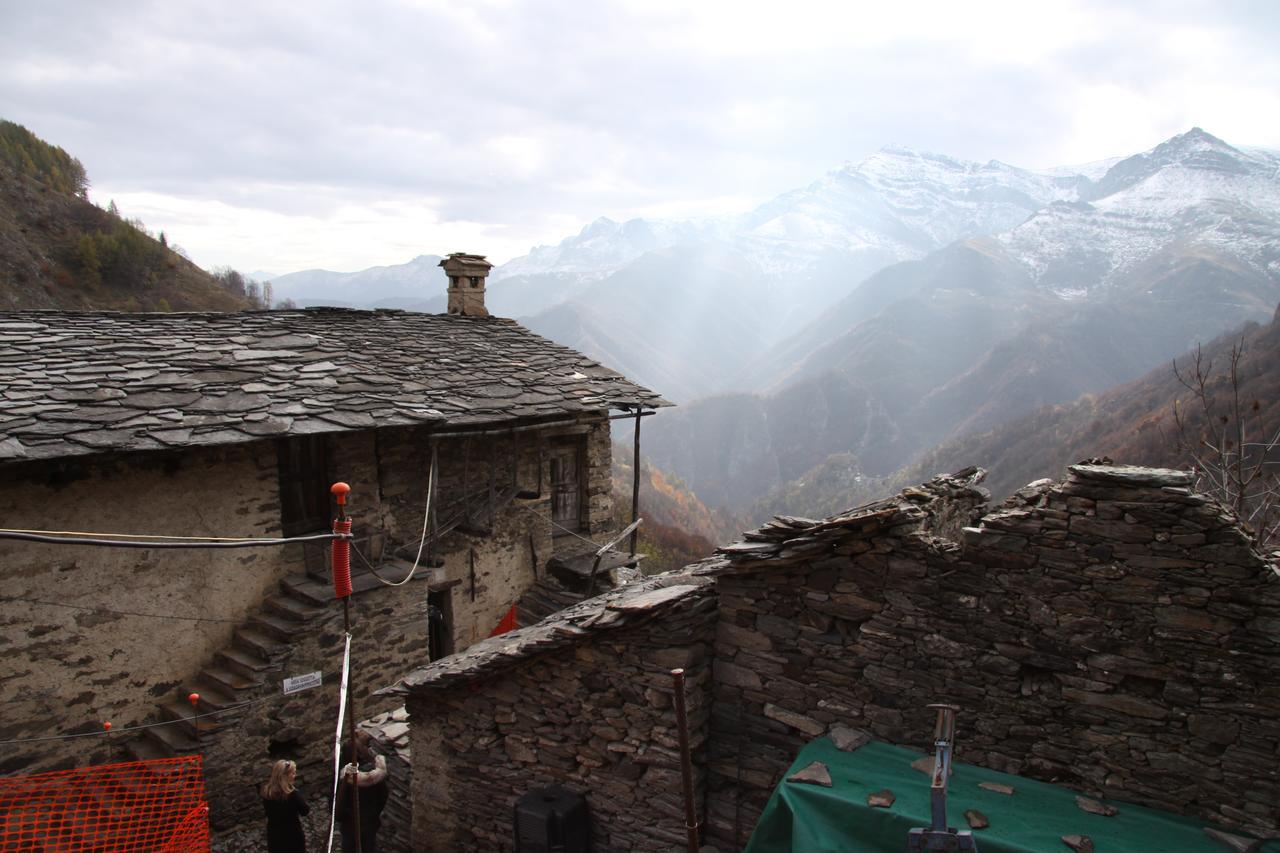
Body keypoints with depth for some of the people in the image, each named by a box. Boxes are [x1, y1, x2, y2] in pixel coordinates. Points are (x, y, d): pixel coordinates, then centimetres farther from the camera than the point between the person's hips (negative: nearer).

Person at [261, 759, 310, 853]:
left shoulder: (266, 791, -11)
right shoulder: (293, 794, -27)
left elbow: (267, 810, 7)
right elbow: (305, 811, -13)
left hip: (274, 835, 5)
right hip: (292, 835, -5)